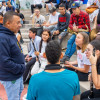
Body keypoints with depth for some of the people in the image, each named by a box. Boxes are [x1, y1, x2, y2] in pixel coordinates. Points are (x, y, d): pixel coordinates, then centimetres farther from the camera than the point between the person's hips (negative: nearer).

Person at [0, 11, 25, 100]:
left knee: (19, 92, 27)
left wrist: (21, 66, 6)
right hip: (10, 77, -10)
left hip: (18, 73, 10)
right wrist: (21, 68, -20)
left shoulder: (11, 35, 6)